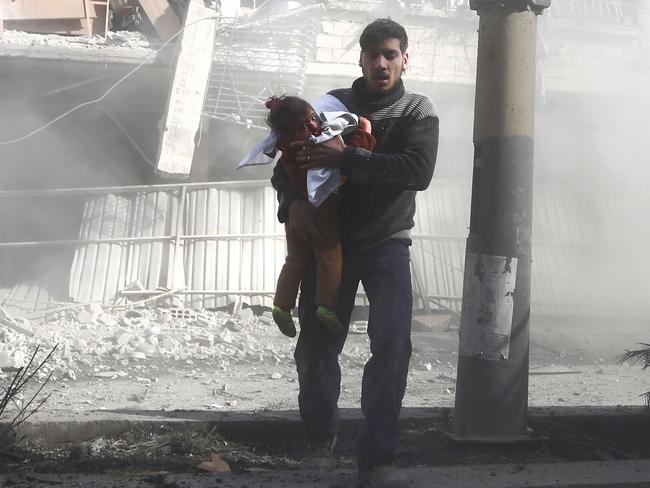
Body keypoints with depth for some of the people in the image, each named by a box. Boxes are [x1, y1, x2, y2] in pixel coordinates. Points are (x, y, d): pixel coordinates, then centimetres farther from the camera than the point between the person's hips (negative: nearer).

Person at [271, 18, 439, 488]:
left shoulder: (418, 111, -1)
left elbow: (418, 171, -19)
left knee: (392, 346, -15)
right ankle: (322, 440, 28)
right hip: (329, 241, 2)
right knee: (316, 348, 4)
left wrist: (347, 158, -27)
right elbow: (288, 162, 4)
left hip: (387, 244, -1)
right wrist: (293, 201, -18)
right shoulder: (334, 104, 4)